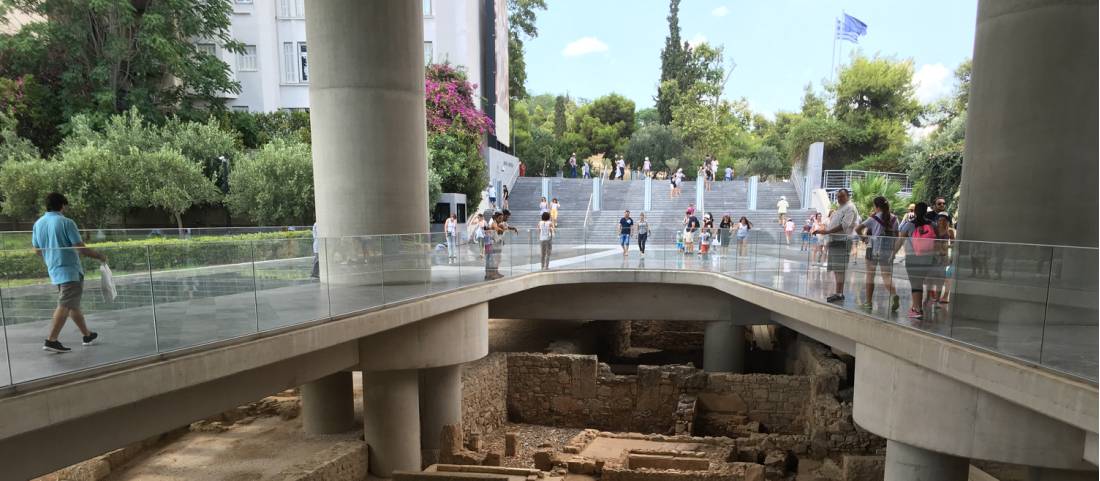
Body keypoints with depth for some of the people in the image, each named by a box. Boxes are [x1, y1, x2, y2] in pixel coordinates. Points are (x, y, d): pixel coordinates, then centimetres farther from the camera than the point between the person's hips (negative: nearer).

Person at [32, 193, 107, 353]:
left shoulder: (38, 224, 8)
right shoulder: (66, 222, -12)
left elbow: (37, 250, 17)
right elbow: (81, 249, -16)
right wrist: (100, 256, -2)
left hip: (54, 271, 8)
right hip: (70, 270, -8)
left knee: (73, 304, 15)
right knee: (65, 306, -7)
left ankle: (87, 335, 25)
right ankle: (51, 340, -10)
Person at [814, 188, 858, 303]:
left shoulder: (850, 208, -6)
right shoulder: (840, 208, 23)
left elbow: (844, 225, -17)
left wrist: (827, 231, -21)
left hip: (842, 241, -9)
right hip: (834, 241, 9)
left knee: (839, 268, -11)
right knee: (835, 268, 10)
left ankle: (839, 293, -10)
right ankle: (839, 293, 15)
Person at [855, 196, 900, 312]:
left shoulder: (873, 218, -6)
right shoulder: (894, 219, 5)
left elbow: (857, 228, -13)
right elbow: (896, 236, 6)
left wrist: (863, 237, 3)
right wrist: (894, 250, 14)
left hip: (874, 249, -3)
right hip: (888, 251, 3)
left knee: (870, 276, 8)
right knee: (887, 277, 5)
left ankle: (868, 302, 13)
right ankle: (894, 294, -23)